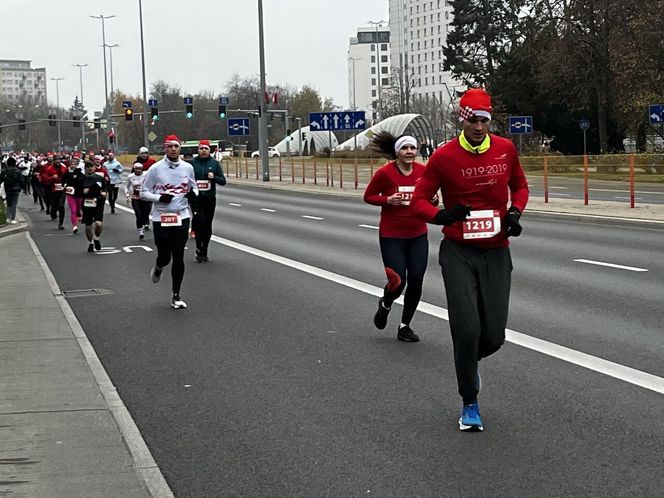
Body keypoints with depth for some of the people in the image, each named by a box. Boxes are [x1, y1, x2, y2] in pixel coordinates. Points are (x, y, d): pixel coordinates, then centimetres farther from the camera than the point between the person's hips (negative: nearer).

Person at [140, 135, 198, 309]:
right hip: (161, 218, -2)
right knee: (164, 256, 3)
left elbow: (194, 187, 17)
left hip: (181, 217, 2)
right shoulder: (155, 168, -5)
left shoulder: (187, 168, 3)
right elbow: (144, 192, -1)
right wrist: (159, 198, -18)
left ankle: (176, 296, 12)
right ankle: (158, 267, 42)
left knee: (179, 258, 1)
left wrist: (193, 194, -6)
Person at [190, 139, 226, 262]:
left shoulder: (214, 163, 6)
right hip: (196, 198, -3)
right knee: (199, 222, -16)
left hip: (210, 199, 3)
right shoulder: (192, 163, 0)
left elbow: (223, 181, 4)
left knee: (207, 226, 7)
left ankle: (204, 252, 17)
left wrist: (214, 177, -14)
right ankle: (199, 250, -4)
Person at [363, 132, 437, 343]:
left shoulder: (424, 171, -2)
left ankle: (405, 326, 20)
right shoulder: (385, 173, -12)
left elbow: (431, 197, 13)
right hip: (392, 236, -3)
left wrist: (433, 200, -11)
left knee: (416, 281, 1)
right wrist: (388, 200, -19)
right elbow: (368, 196, -2)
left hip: (418, 235, 3)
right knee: (398, 282, -7)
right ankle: (385, 304, 30)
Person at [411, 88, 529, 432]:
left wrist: (515, 212, -2)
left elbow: (519, 186, 18)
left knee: (494, 336, 0)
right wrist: (441, 216, -23)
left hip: (496, 252, 3)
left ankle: (468, 362, 38)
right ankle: (469, 405, 9)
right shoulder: (444, 157, -7)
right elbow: (420, 200, -2)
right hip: (458, 252, -3)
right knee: (467, 330, -11)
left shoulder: (505, 149, 2)